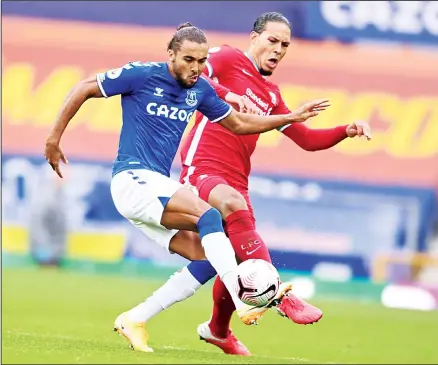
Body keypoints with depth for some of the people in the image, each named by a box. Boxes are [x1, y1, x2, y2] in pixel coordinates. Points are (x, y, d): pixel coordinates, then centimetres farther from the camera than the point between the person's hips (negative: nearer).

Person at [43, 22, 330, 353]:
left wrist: (292, 118, 14)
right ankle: (244, 301, -37)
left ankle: (133, 319, 0)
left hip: (158, 186, 8)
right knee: (209, 215, -26)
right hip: (133, 179, -8)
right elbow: (83, 89, -3)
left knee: (203, 255, -6)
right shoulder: (142, 75, -9)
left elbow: (238, 123, 22)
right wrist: (54, 138, -3)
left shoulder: (200, 90, 10)